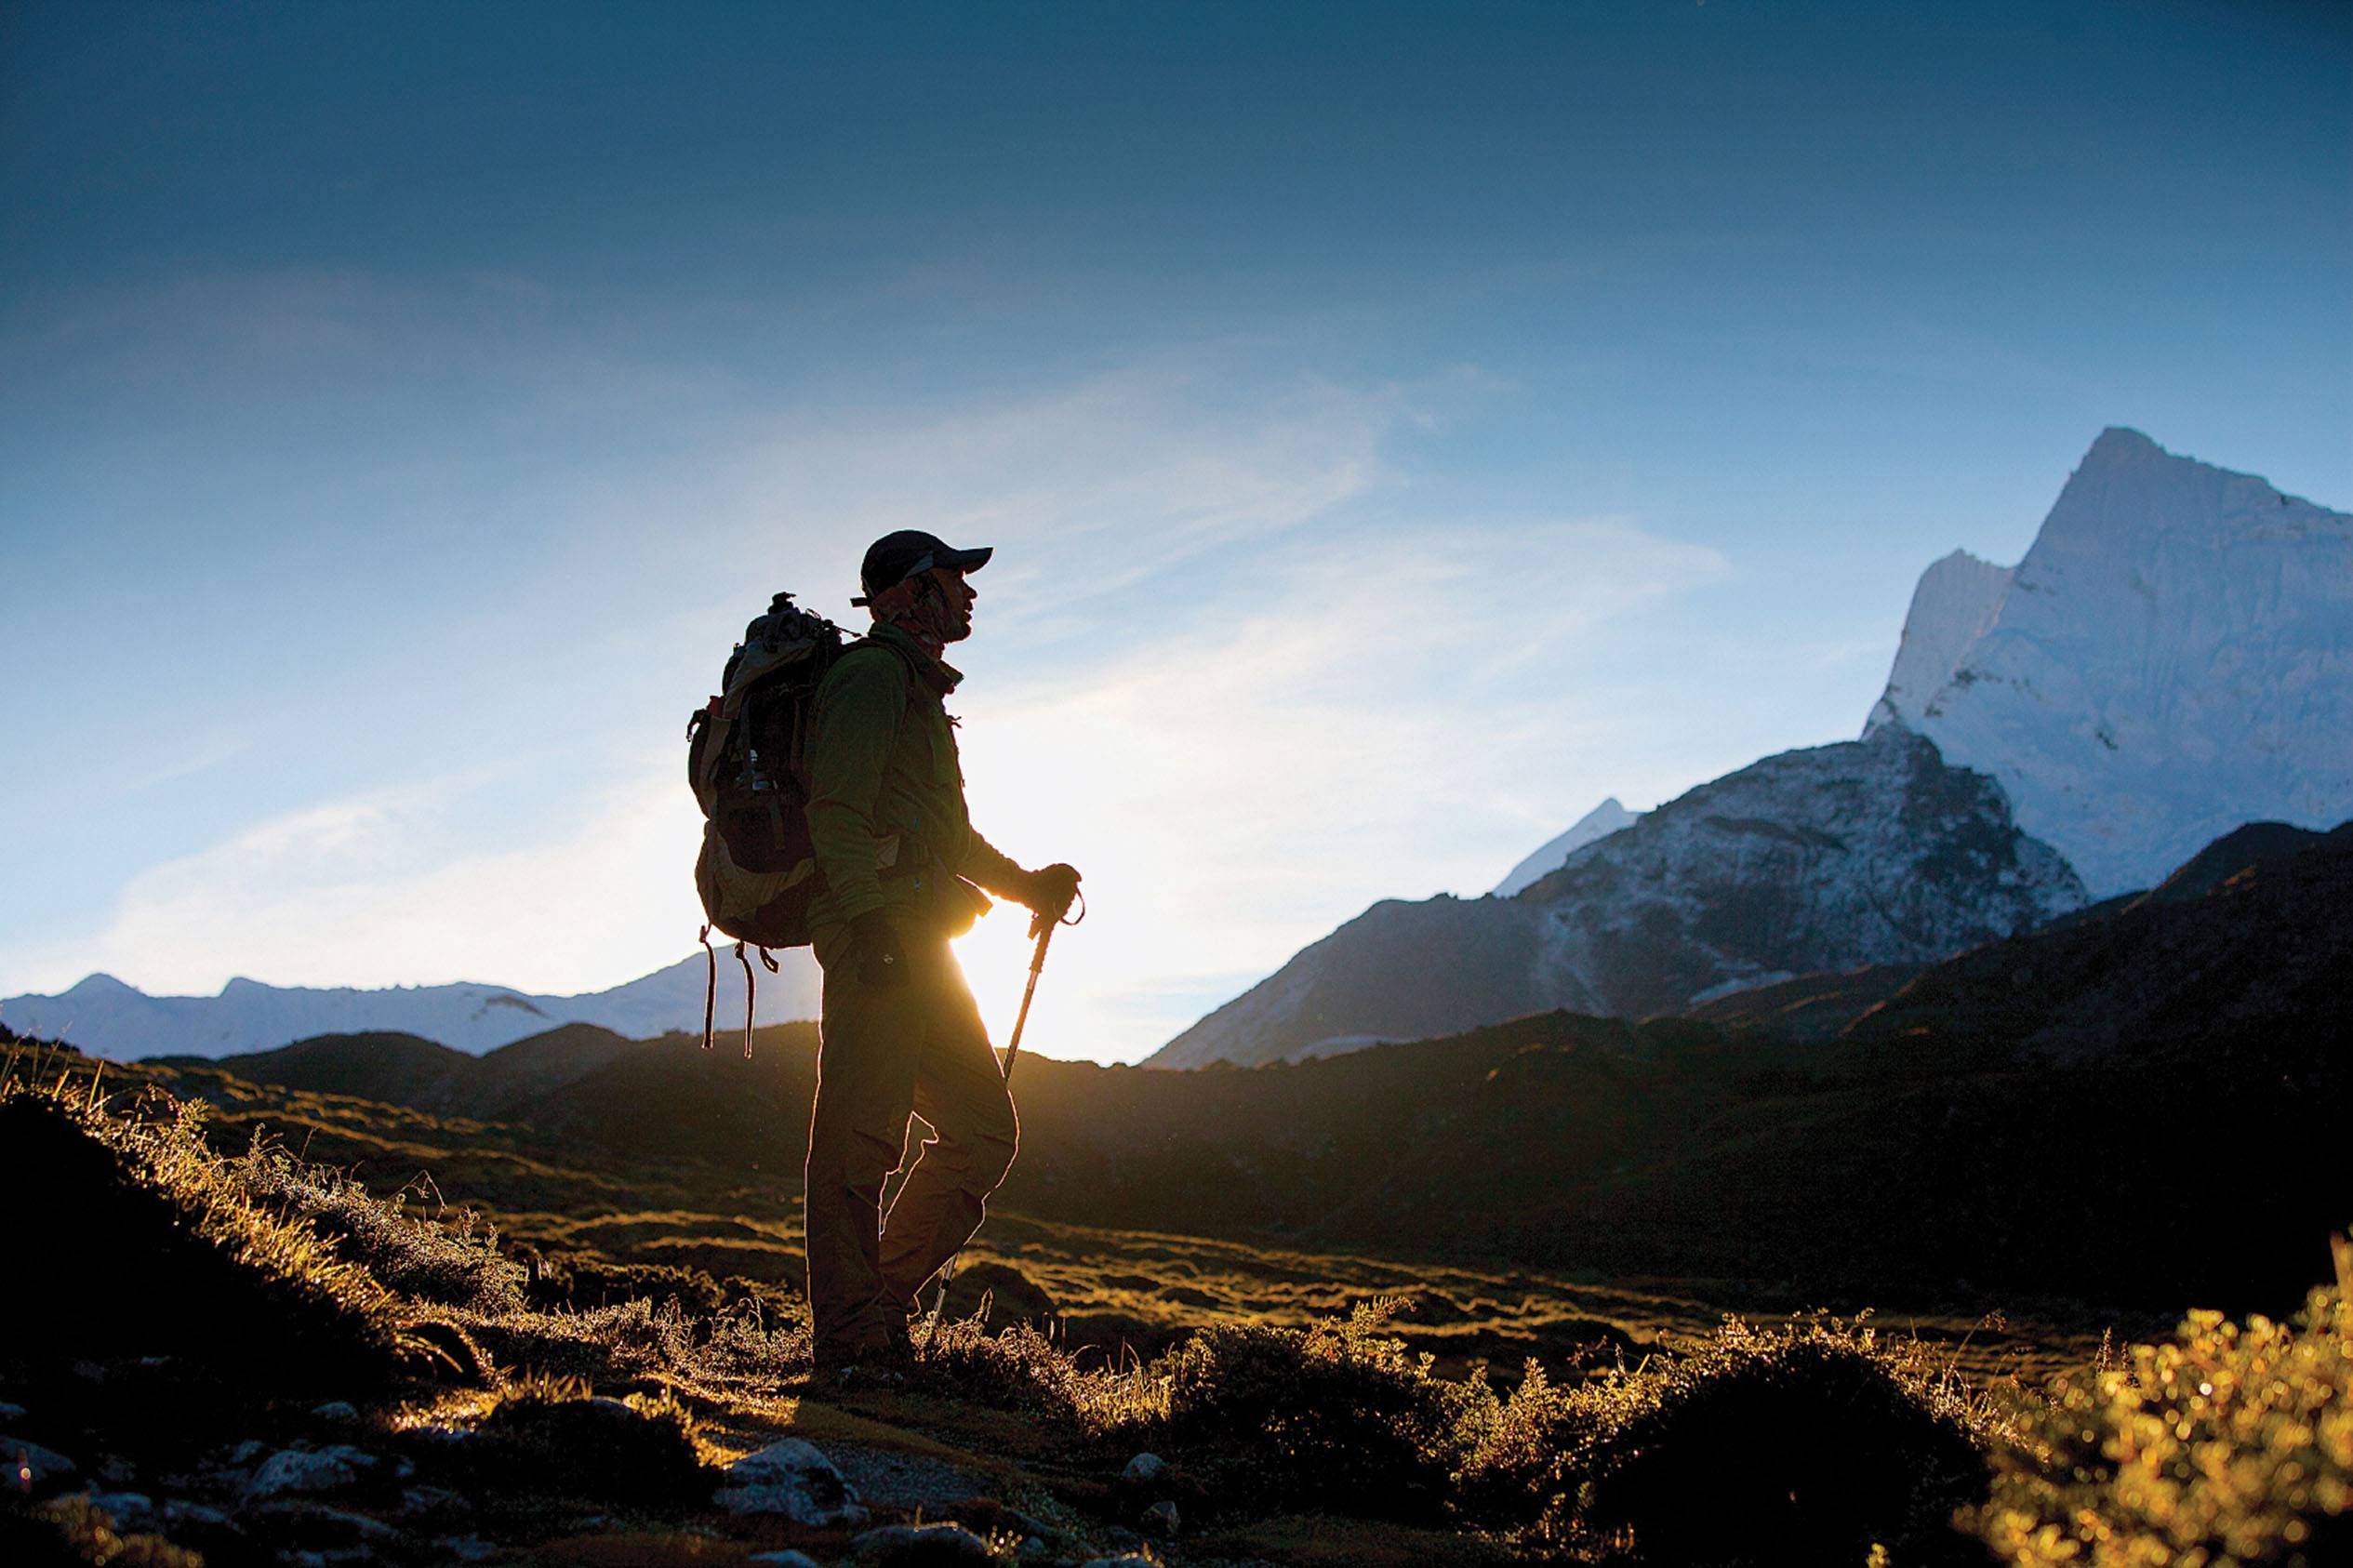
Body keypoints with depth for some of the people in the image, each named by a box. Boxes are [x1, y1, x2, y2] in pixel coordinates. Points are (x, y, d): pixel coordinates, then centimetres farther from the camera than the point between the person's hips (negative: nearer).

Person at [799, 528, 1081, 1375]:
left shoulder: (919, 689, 29)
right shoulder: (873, 674, -3)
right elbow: (838, 810, -16)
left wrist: (1028, 885, 25)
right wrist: (868, 916, -25)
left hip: (919, 946, 10)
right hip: (880, 937, -10)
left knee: (984, 1127, 8)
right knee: (861, 1136, -10)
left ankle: (884, 1299, 11)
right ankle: (850, 1335, -8)